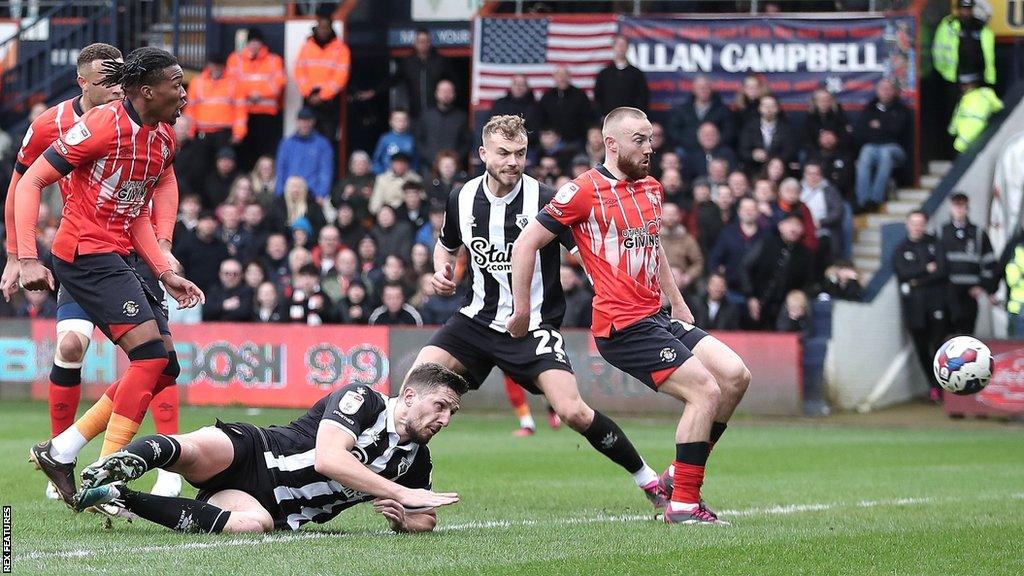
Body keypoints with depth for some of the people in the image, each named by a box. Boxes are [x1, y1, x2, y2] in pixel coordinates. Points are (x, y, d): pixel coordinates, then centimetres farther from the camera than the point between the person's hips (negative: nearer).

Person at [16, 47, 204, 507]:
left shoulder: (164, 138, 9)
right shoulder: (104, 125, -15)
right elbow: (31, 182, -14)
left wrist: (164, 272, 9)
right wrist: (27, 260, -21)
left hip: (121, 259, 9)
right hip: (86, 254, -9)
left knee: (163, 366, 4)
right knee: (151, 354, -18)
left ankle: (60, 452, 10)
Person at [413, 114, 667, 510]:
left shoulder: (545, 200, -14)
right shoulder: (463, 198, 0)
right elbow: (448, 246, 21)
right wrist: (443, 270, 0)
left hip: (535, 325, -4)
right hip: (476, 320, 4)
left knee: (572, 412, -18)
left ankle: (647, 479, 0)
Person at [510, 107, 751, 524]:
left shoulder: (651, 189, 15)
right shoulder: (585, 191, -10)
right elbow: (526, 244, -7)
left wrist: (678, 305, 28)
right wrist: (521, 310, -5)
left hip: (657, 318, 9)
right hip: (623, 328, -9)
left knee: (735, 376, -1)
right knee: (706, 391, -16)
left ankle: (679, 475, 9)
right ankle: (683, 504, -9)